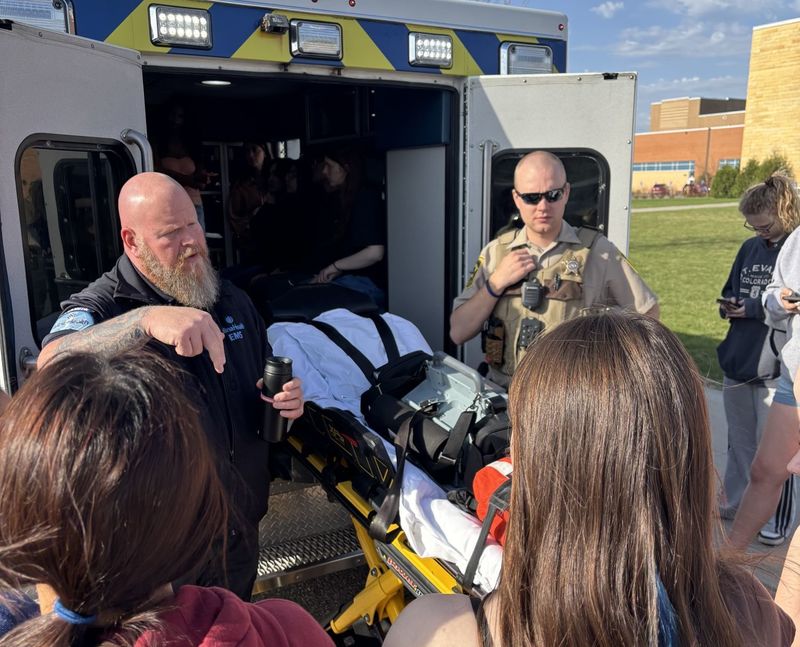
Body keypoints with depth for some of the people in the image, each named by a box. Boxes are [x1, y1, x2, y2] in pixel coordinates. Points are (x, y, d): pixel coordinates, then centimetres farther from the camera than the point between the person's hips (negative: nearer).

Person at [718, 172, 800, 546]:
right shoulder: (750, 248, 9)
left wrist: (754, 308, -19)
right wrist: (728, 307, -4)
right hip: (737, 361, 6)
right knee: (739, 442, 18)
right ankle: (732, 503, 33)